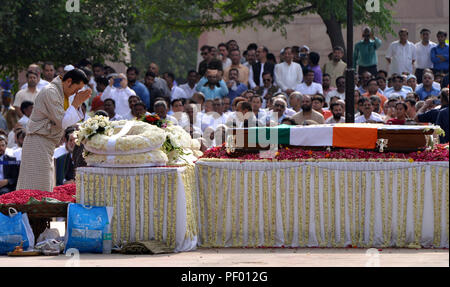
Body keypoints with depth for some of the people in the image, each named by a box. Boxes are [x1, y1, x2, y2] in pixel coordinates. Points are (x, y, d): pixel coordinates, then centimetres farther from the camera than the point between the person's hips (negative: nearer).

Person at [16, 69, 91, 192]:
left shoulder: (62, 94, 15)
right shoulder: (50, 92, -16)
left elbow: (68, 120, 18)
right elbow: (62, 122, -19)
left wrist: (78, 103, 4)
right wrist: (76, 103, -13)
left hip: (46, 146, 10)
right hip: (38, 144, -10)